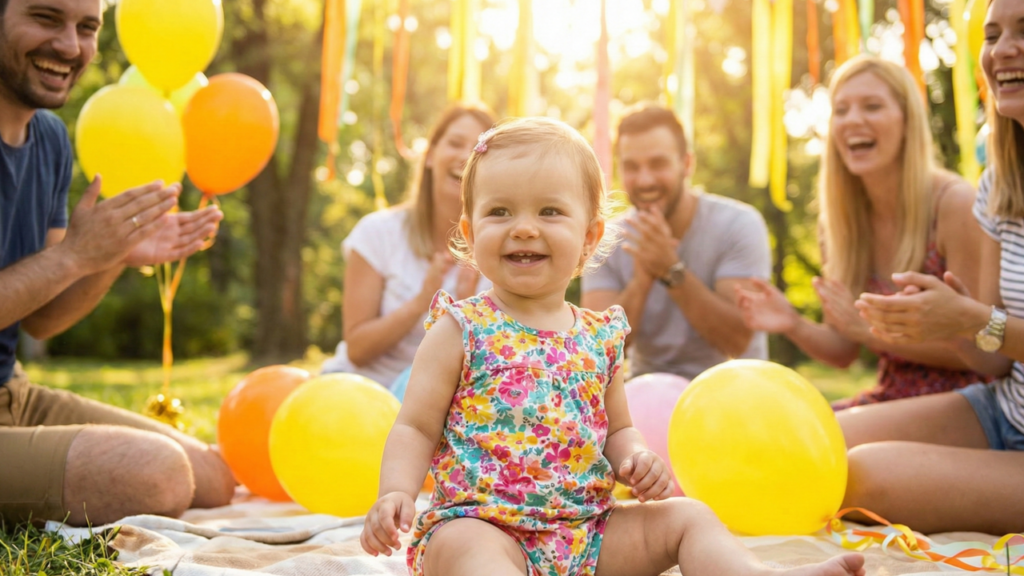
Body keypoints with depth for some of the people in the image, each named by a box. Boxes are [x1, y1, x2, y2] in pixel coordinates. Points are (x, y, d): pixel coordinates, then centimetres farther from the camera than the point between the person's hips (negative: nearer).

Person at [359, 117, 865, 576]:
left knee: (686, 516, -5)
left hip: (587, 529, 5)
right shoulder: (461, 330, 0)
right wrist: (396, 493, -18)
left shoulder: (601, 336, 12)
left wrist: (636, 460, -1)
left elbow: (617, 430, 22)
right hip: (481, 523, -5)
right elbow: (416, 429, 0)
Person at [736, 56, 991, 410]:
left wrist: (870, 329, -21)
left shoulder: (954, 204, -13)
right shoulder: (839, 220, 4)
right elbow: (844, 352, 9)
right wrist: (793, 325, -11)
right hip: (891, 399, 6)